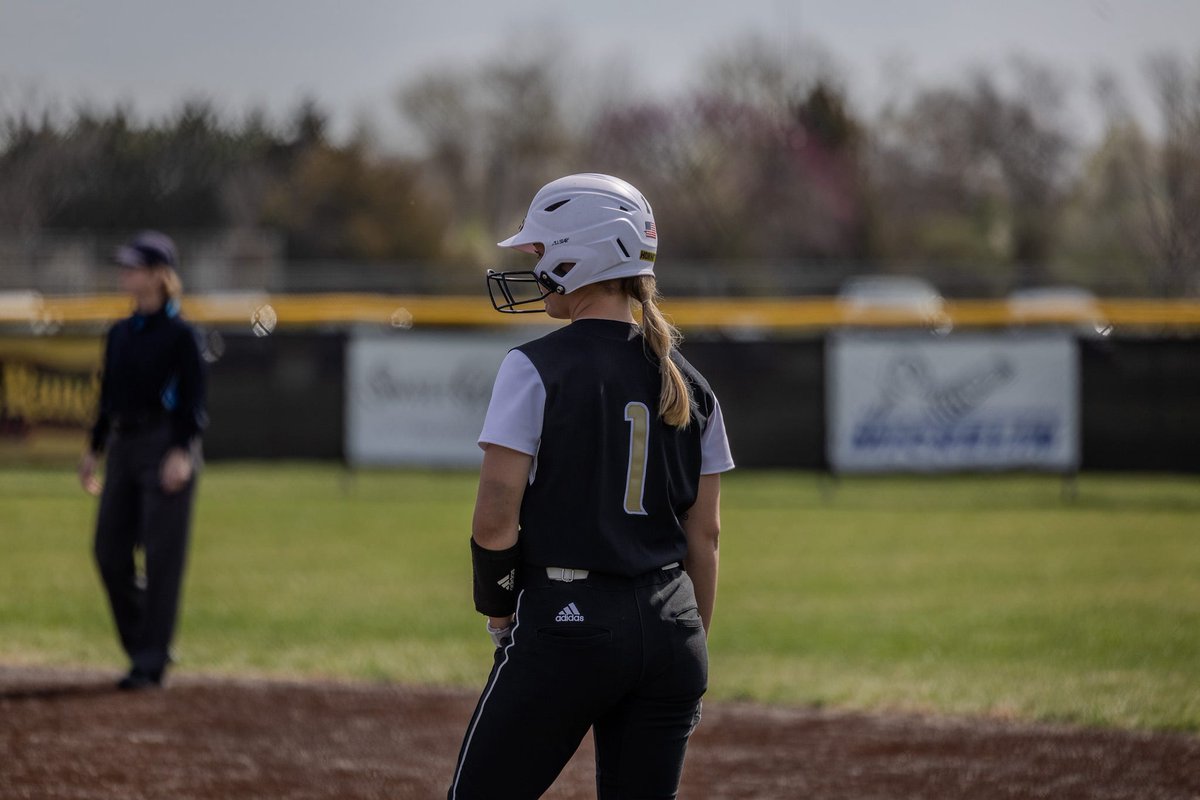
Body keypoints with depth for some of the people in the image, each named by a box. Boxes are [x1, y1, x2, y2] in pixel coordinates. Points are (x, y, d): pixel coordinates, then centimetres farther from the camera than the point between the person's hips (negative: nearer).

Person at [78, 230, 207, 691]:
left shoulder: (180, 335, -7)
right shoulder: (119, 334, 13)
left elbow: (193, 399, -11)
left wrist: (182, 452, -20)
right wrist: (94, 450, 17)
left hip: (166, 446, -7)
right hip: (123, 445, 7)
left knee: (162, 555, -6)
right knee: (110, 551, 4)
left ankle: (151, 664, -4)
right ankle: (142, 646, 20)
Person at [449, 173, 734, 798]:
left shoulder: (536, 369, -9)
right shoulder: (686, 383, 8)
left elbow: (495, 517, -13)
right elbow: (705, 534, 10)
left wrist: (496, 606, 4)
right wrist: (691, 653, 18)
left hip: (565, 625, -6)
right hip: (669, 627, 6)